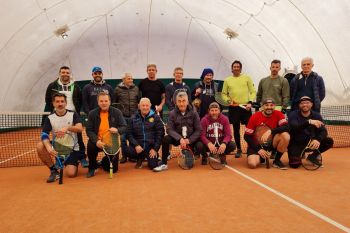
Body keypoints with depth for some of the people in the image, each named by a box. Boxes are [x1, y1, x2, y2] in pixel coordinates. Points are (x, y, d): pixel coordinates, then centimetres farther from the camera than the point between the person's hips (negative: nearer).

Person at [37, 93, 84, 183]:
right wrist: (49, 147, -34)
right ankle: (53, 170, -8)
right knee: (40, 146, -25)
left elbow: (80, 128, -22)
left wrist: (67, 128, -42)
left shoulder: (73, 114, -6)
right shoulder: (50, 118, -3)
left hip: (72, 148, -2)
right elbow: (44, 135, -14)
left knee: (71, 173, -17)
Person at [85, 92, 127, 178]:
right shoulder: (92, 113, -2)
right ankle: (92, 168, -6)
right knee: (90, 145, -35)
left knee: (114, 169, -5)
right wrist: (96, 141, -25)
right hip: (98, 141, 1)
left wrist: (117, 130, -30)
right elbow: (89, 130, -7)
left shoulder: (117, 112, -4)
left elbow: (124, 127, -6)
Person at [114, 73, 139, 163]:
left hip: (133, 116, 1)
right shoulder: (118, 89, -1)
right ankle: (124, 156, 16)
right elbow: (114, 102, 6)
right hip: (123, 117, -1)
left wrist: (138, 111, 7)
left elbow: (139, 101, 11)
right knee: (123, 137, 4)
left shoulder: (136, 88, 5)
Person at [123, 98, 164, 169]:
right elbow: (129, 134, 2)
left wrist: (155, 149, -8)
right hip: (138, 146, 2)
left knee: (153, 165, -19)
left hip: (151, 146, -2)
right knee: (126, 150, -27)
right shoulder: (133, 118, 7)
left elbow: (160, 133, -2)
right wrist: (136, 145, -14)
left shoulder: (155, 117, 2)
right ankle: (140, 158, 7)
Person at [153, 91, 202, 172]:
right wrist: (180, 139, -28)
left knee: (200, 147, -29)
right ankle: (164, 164, -12)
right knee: (166, 139, -28)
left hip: (191, 139, 0)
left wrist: (189, 140, -19)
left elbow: (198, 130, -6)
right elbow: (169, 129, -13)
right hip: (177, 138, 1)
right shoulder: (172, 114, -6)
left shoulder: (194, 114, -6)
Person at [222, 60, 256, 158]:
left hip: (246, 107, -1)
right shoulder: (227, 80, 9)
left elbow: (253, 92, 4)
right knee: (236, 129, 7)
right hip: (233, 108, 1)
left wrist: (250, 102, -10)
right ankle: (239, 149, 20)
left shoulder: (247, 78, 6)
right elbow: (224, 94, 12)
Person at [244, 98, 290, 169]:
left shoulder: (278, 114, -8)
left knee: (285, 135, -28)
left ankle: (277, 161, -7)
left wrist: (270, 131, -36)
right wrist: (259, 149, -16)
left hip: (272, 142, 2)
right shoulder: (255, 117, -12)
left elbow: (286, 127, -23)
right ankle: (262, 157, 14)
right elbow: (247, 136, -9)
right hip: (257, 144, -1)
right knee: (252, 164, -26)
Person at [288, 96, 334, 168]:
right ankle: (298, 156, 12)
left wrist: (318, 140, -33)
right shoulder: (293, 115, -11)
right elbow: (294, 128, -31)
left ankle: (313, 156, 4)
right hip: (296, 144, -4)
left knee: (329, 141, -18)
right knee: (295, 164, -25)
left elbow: (323, 131, -12)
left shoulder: (316, 115, 0)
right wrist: (309, 122, -45)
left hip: (310, 143, 4)